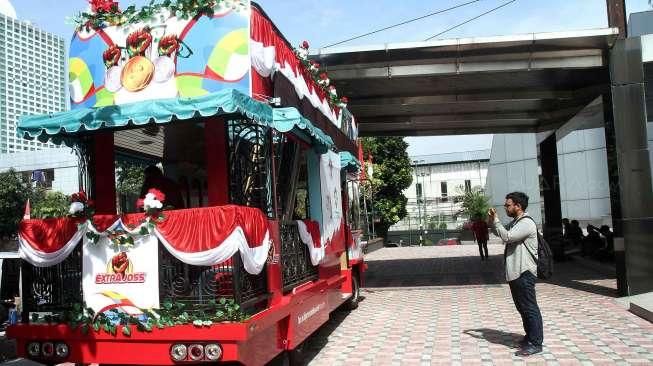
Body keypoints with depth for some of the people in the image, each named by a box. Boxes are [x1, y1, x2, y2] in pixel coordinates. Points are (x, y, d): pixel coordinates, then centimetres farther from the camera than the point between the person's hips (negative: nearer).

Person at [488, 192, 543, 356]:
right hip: (515, 272, 10)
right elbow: (502, 235, 28)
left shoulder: (526, 223, -17)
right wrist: (492, 223, 11)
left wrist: (496, 221, -15)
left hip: (524, 273, -10)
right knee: (522, 307, 18)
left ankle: (535, 343, 3)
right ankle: (530, 337, 30)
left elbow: (507, 237, -26)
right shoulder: (515, 222, 15)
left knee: (529, 307, -4)